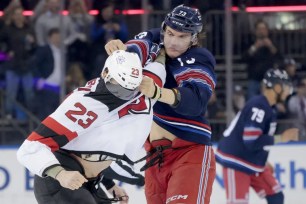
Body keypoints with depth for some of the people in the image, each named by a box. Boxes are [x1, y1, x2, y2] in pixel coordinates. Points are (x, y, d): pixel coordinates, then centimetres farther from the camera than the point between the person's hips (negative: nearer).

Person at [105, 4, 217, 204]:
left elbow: (194, 101, -34)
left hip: (190, 149, -7)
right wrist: (120, 48, -44)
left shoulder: (199, 60, -15)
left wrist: (156, 92, -51)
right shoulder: (156, 41, 3)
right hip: (155, 150, 7)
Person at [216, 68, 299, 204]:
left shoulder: (268, 107, 8)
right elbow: (251, 142, -29)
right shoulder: (258, 106, -23)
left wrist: (264, 164, 19)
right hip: (235, 163, -10)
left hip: (253, 163, 10)